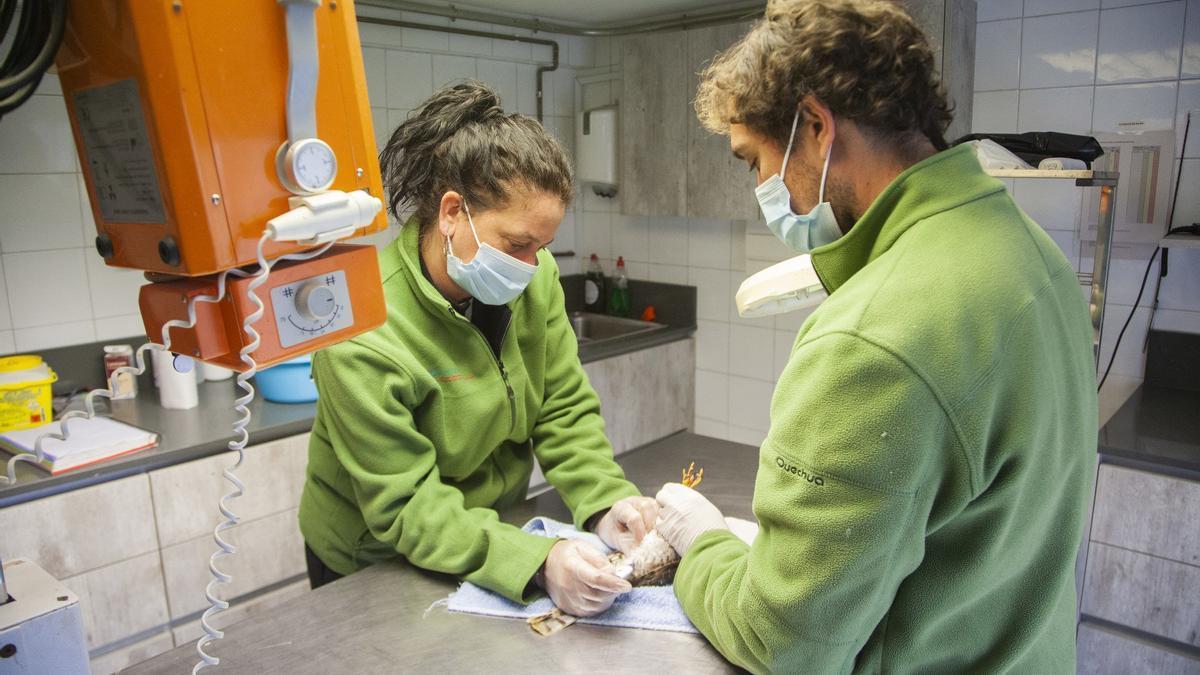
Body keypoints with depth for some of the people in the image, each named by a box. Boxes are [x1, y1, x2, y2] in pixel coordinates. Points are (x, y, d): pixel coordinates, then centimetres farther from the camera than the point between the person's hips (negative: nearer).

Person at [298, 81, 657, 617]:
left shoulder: (534, 277, -10)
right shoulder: (362, 337, -27)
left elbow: (565, 409, -5)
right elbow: (408, 510, -24)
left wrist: (605, 502, -21)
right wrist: (536, 562, -36)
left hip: (495, 527, 3)